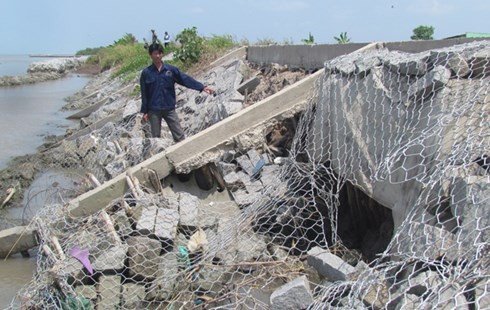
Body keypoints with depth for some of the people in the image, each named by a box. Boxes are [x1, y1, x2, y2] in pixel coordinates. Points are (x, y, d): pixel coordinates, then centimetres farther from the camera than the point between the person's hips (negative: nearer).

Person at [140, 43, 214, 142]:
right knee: (156, 137, 8)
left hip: (169, 109, 1)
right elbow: (144, 94, 0)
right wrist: (145, 111, -1)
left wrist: (202, 87, -16)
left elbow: (185, 79, -6)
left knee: (180, 135, 0)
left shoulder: (171, 69, 1)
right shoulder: (146, 73, -2)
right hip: (154, 110, -1)